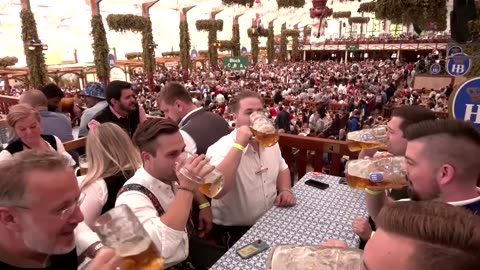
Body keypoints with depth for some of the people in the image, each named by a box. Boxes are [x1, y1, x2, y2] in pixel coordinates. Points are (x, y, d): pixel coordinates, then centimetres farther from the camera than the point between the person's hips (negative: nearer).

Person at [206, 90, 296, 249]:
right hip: (235, 231, -6)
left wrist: (285, 190, -2)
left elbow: (282, 169, 19)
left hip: (270, 221, 7)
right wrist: (239, 145, -34)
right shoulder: (221, 148, -19)